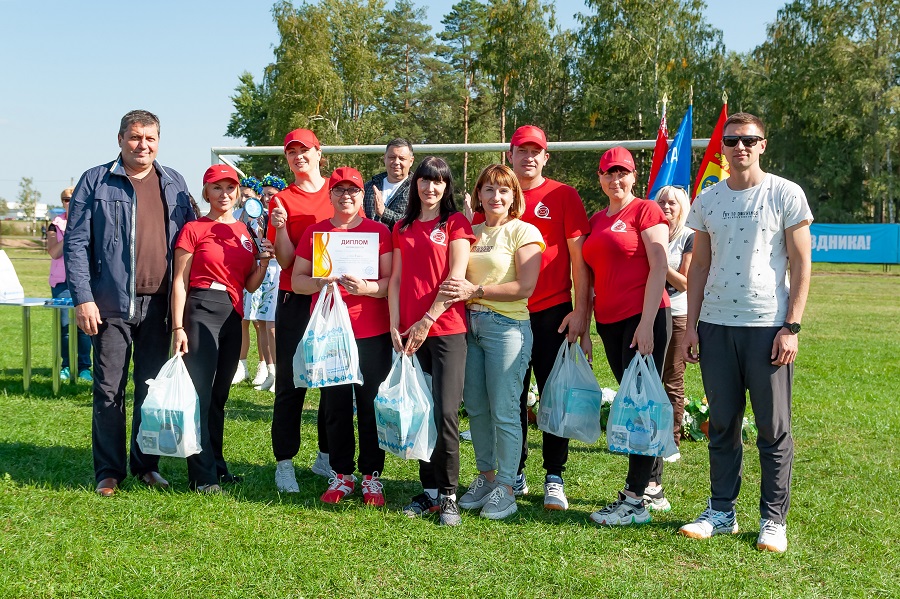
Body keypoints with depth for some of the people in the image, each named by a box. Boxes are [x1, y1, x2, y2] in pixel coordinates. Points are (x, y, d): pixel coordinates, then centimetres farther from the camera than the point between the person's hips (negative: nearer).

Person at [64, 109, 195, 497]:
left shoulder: (174, 184, 11)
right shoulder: (95, 182, 1)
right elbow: (76, 242, -2)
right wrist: (82, 297, -11)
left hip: (158, 305, 3)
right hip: (112, 304, -3)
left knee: (153, 388, 10)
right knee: (109, 389, 1)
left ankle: (146, 465, 22)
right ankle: (109, 471, 12)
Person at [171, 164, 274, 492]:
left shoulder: (245, 232, 14)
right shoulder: (194, 229, -2)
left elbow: (251, 285, 14)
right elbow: (179, 281, -4)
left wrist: (264, 260, -5)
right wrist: (178, 327, -12)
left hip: (234, 314, 6)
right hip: (201, 310, -6)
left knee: (220, 393, 13)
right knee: (200, 392, -7)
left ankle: (216, 463, 23)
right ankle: (202, 475, -3)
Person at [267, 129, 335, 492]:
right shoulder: (282, 200, 3)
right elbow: (285, 260, -3)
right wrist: (280, 227, -18)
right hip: (296, 299, -2)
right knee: (290, 382, -1)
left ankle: (327, 456, 20)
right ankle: (284, 463, 5)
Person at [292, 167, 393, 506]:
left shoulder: (379, 232, 5)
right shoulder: (315, 232, 10)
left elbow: (392, 281, -1)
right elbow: (296, 280, 8)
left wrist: (367, 288, -20)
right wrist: (322, 282, -12)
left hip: (372, 334, -2)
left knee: (371, 404, 0)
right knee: (335, 405, 6)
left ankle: (372, 475, 12)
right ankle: (341, 475, 18)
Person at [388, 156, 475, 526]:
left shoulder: (455, 223, 3)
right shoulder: (403, 228, 16)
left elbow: (456, 277, -6)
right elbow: (396, 279, 13)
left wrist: (427, 320, -11)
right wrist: (394, 325, 1)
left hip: (445, 329, -4)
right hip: (409, 333, 5)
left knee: (445, 413, -9)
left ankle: (448, 495, 2)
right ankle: (429, 490, 17)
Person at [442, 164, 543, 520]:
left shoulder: (524, 232, -3)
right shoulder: (471, 233, 15)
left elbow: (525, 287, -12)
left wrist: (476, 290, -17)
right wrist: (457, 291, -2)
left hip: (507, 326, -6)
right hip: (470, 324, 6)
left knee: (504, 411, -4)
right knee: (476, 408, 9)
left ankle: (505, 488, 5)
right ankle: (485, 476, 23)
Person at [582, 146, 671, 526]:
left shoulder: (646, 211, -3)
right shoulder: (596, 221, 17)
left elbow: (659, 268, -11)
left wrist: (646, 323, -17)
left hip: (644, 317, -7)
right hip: (609, 321, 7)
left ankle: (634, 501, -5)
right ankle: (653, 488, 21)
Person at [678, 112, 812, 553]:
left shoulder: (785, 194, 0)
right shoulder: (707, 200, 11)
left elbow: (801, 264, -2)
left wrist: (792, 326, -9)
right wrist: (691, 326, 7)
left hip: (768, 326, -3)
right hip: (715, 326, 4)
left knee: (774, 429, 2)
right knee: (722, 425, 9)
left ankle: (773, 520, 11)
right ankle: (721, 512, 19)